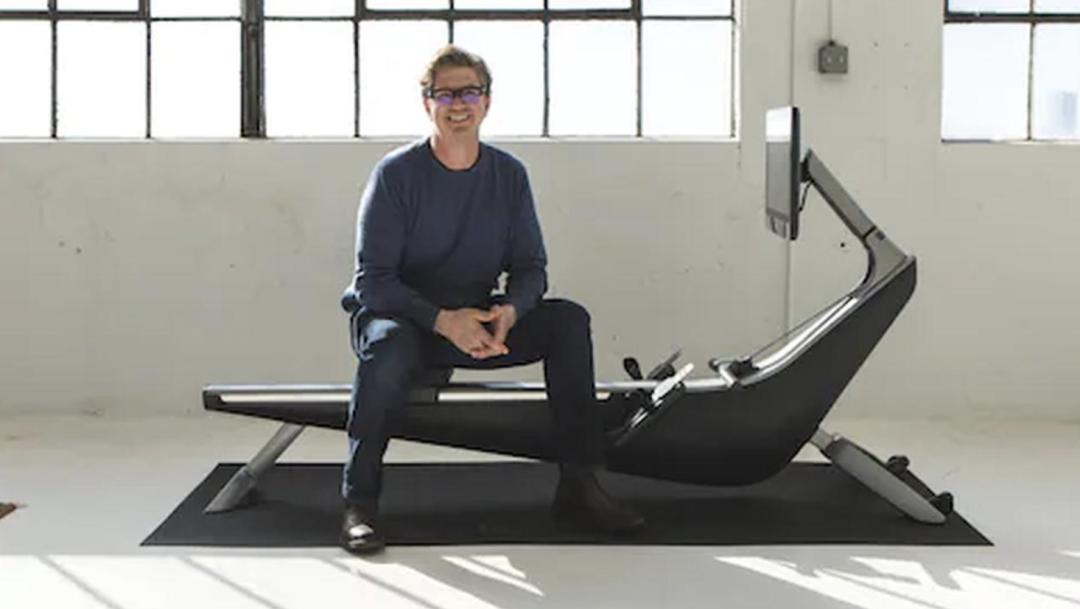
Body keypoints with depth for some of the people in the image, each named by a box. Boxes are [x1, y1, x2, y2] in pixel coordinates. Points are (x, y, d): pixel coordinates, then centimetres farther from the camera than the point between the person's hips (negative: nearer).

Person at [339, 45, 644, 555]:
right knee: (388, 347, -39)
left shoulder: (509, 175, 3)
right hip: (397, 316, -4)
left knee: (568, 320, -16)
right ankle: (359, 504, -23)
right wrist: (442, 320, -31)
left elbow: (530, 267, 3)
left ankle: (578, 485, -13)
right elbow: (373, 280, -16)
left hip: (476, 322, 4)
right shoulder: (396, 174, -11)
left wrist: (508, 312, -21)